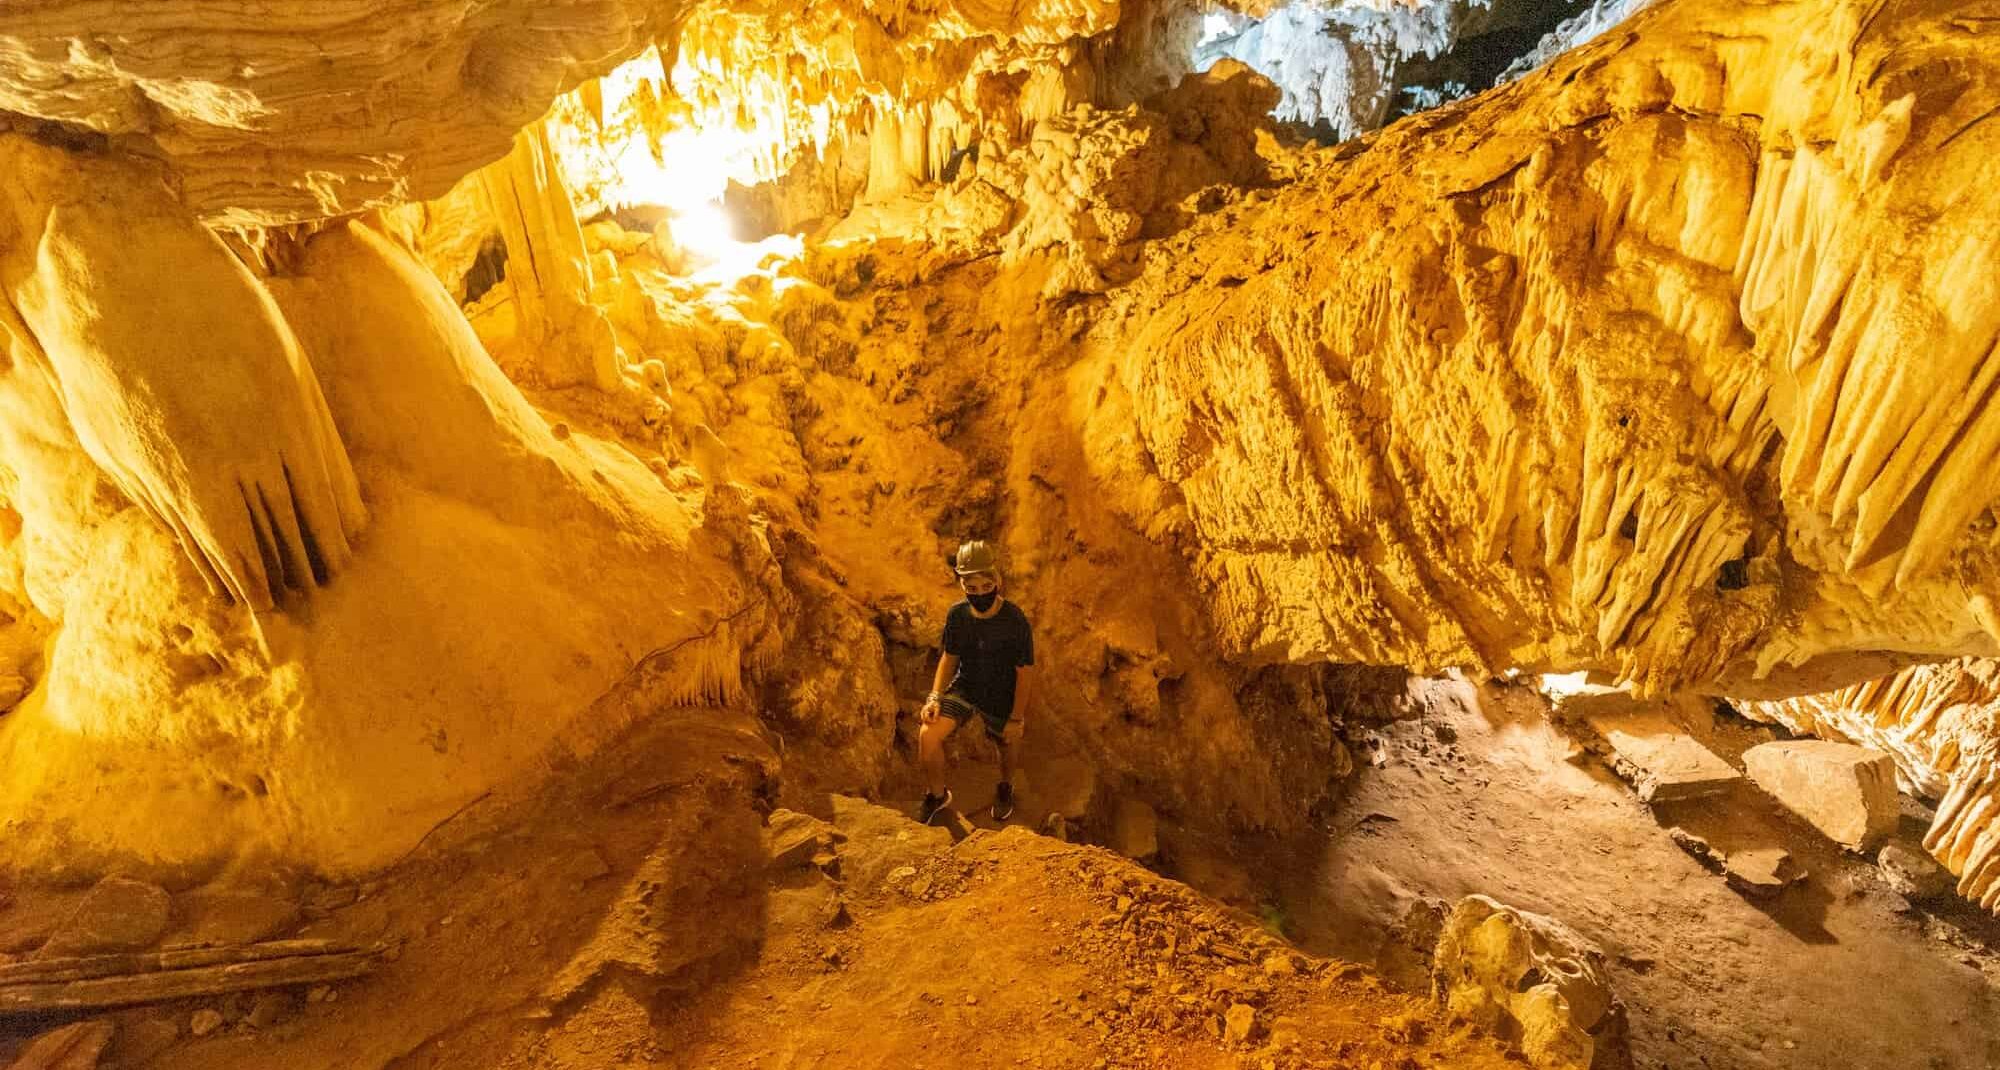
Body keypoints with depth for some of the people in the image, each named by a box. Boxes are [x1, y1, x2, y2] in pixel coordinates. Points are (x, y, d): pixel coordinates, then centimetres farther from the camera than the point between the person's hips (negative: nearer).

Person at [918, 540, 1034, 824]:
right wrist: (934, 697, -10)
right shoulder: (956, 615, -13)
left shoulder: (1015, 621, -24)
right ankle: (937, 794, 11)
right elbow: (949, 658, 2)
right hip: (964, 688, 2)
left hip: (1001, 699, -2)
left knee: (1006, 747, 20)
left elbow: (1025, 673, -15)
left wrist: (1016, 718, -11)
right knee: (928, 736, -17)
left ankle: (1005, 787, 57)